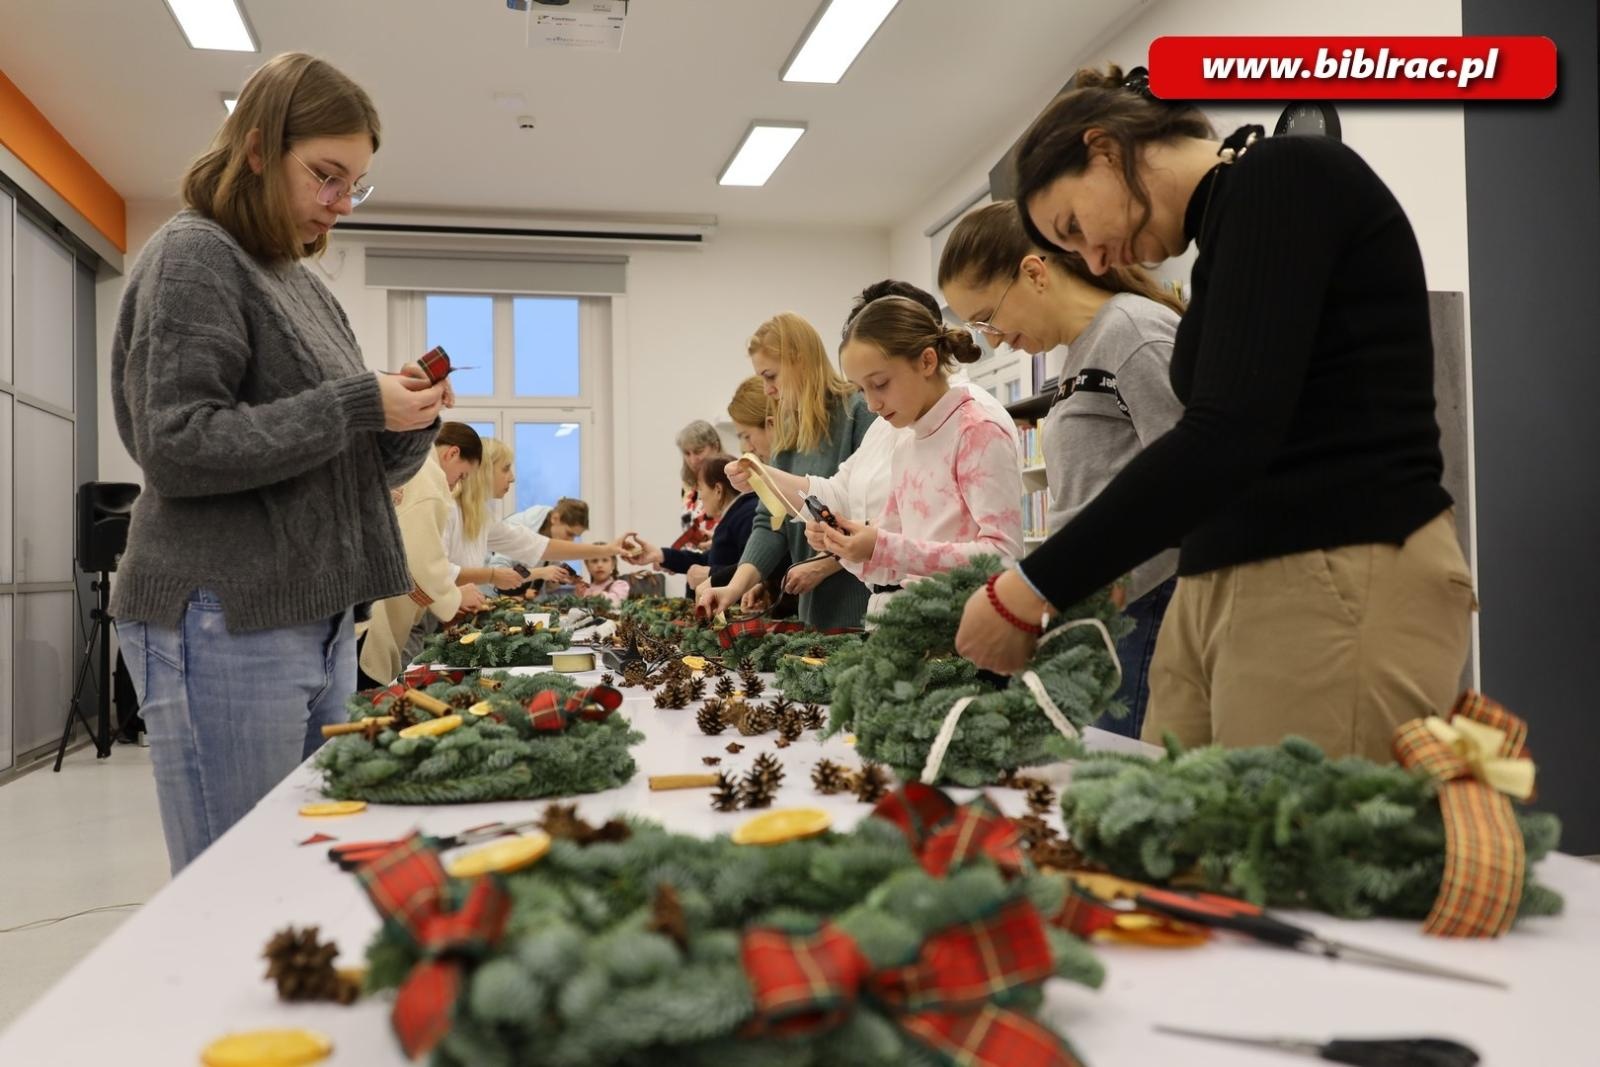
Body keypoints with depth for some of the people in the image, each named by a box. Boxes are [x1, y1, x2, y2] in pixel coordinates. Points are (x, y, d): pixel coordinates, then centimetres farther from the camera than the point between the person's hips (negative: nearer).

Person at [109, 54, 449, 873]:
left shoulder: (304, 284, 17)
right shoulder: (193, 257, -5)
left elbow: (353, 470, 20)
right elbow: (176, 449, -16)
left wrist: (407, 420, -1)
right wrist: (356, 405, -16)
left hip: (318, 622, 8)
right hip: (226, 625, -8)